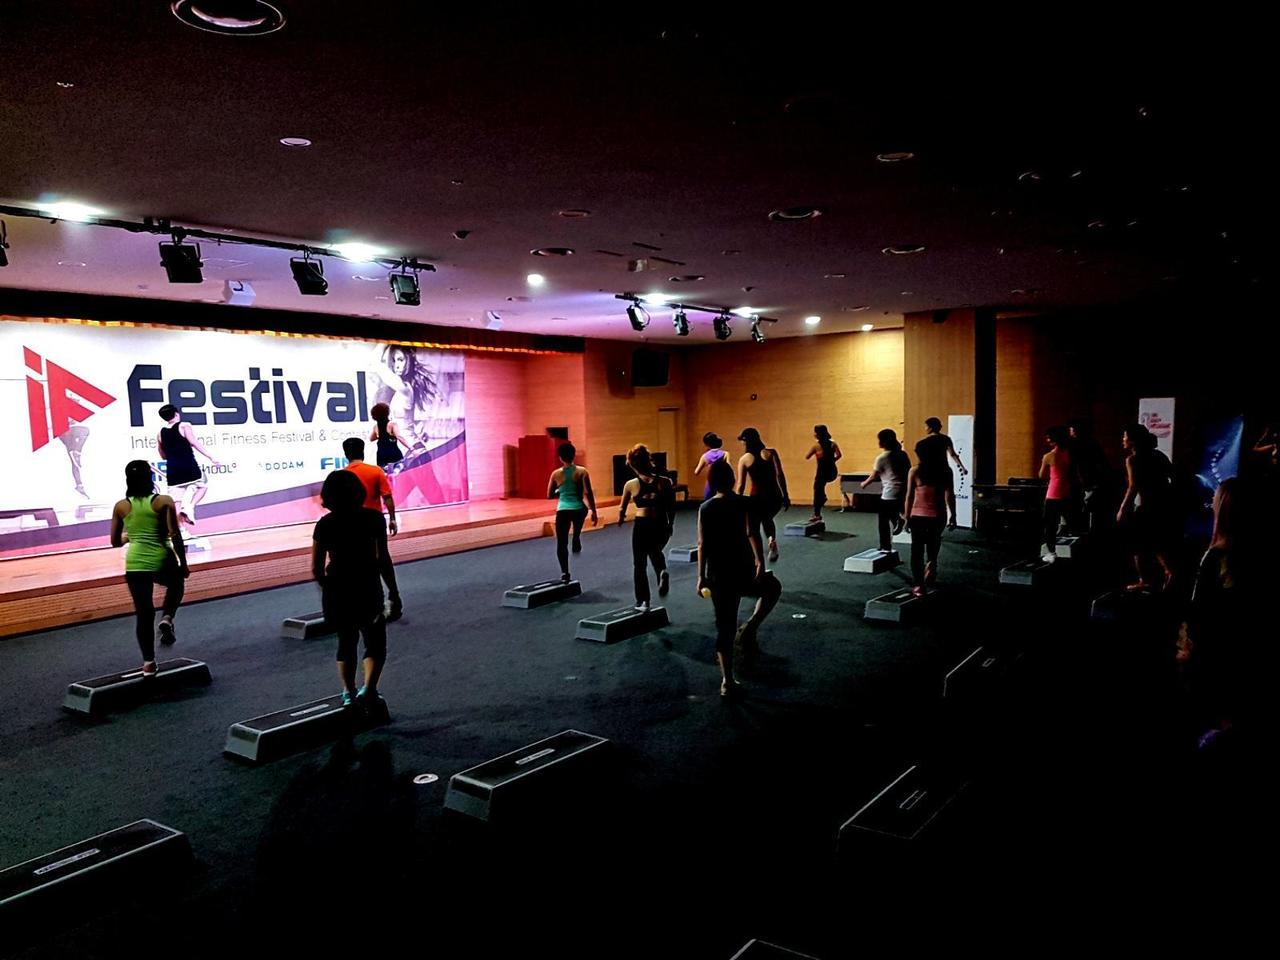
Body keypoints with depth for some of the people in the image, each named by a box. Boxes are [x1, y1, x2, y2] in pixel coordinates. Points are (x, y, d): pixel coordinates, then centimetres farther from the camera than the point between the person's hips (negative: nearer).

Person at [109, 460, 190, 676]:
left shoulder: (121, 507, 3)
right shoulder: (164, 502, -6)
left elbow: (115, 541, 9)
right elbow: (175, 536, -9)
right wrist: (183, 564, -1)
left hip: (135, 565, 2)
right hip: (162, 562, -2)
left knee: (143, 613, 13)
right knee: (176, 582, 32)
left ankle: (148, 663, 15)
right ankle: (167, 619, 7)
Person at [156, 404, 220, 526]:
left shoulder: (160, 434, 13)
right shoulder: (184, 426, -2)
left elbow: (163, 456, 19)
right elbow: (195, 443, -13)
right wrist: (211, 457, -16)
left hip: (172, 470, 4)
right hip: (189, 467, -4)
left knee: (176, 502, 5)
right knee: (202, 484, 19)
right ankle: (189, 506, -4)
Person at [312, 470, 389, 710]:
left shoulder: (324, 525, -1)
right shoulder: (373, 519, -6)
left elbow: (316, 568, 0)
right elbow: (383, 559, -8)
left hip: (336, 591, 2)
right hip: (368, 589, -2)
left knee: (346, 641, 21)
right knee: (375, 643, 10)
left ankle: (348, 693, 17)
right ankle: (368, 688, -10)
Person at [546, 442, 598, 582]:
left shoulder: (556, 474, 0)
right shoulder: (582, 471, -4)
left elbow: (549, 495, 7)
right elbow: (588, 493, -7)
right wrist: (594, 512, -1)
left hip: (562, 511, -1)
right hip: (579, 509, 1)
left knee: (561, 543, 5)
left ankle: (564, 572, -4)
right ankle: (576, 543, 39)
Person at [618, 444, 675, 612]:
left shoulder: (630, 485, -5)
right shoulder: (665, 482, -5)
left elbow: (622, 509, 10)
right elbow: (671, 508, 3)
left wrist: (620, 519, 32)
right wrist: (670, 526, 20)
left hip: (641, 525, -2)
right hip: (661, 526, 2)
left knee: (640, 564, 16)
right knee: (655, 552, 32)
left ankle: (642, 601, 21)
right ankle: (662, 572, 2)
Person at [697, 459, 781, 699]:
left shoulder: (705, 508, 2)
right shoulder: (743, 504, -7)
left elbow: (702, 544, 1)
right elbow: (752, 534, -21)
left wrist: (702, 576, 6)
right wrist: (760, 562, -26)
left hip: (717, 576, 3)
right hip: (742, 573, -3)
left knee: (725, 628, 12)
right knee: (773, 587, 28)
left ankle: (728, 682, 13)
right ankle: (749, 629, 9)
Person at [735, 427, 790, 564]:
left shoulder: (744, 459, 1)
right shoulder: (771, 453, 1)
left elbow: (740, 485, 0)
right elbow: (780, 475, -6)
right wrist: (785, 496, -1)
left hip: (756, 497, -2)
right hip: (774, 496, 2)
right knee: (767, 519, 33)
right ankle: (772, 540, 7)